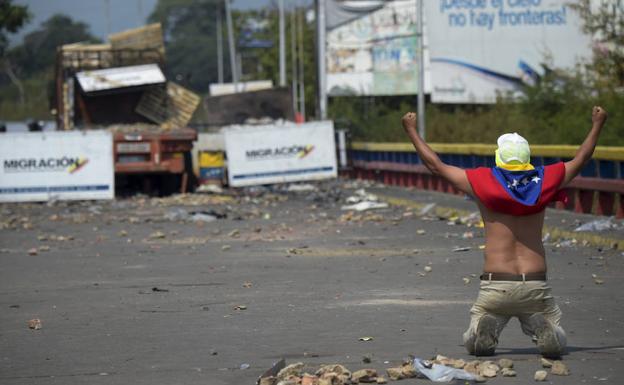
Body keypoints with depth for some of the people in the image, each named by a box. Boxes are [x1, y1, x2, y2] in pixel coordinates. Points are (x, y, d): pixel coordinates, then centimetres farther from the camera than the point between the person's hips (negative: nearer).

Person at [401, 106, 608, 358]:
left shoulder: (484, 182, -2)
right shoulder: (543, 182, 3)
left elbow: (436, 165, 9)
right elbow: (580, 160, 21)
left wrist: (411, 130, 22)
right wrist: (597, 125, 37)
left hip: (495, 286, -1)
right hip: (535, 285, 1)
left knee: (475, 346, 11)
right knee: (556, 345, 13)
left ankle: (486, 326, -24)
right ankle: (542, 327, -23)